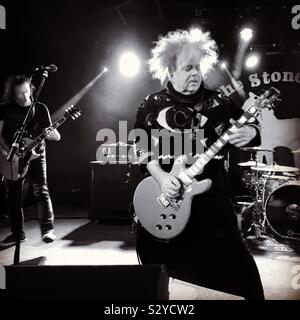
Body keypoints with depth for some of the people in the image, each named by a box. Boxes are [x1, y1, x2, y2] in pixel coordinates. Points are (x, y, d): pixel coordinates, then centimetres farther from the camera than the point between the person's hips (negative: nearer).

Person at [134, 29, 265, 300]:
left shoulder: (217, 101, 3)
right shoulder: (152, 105, 2)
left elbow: (249, 126, 7)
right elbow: (141, 146, -3)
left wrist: (249, 133, -18)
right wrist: (161, 177, -18)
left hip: (211, 193, 0)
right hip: (164, 195, 0)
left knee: (230, 260, 3)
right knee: (163, 261, 14)